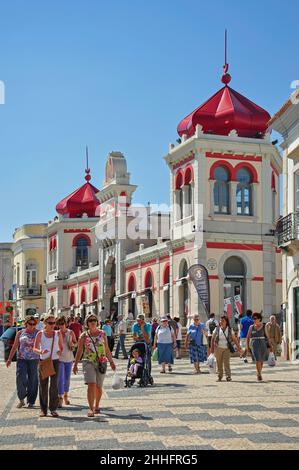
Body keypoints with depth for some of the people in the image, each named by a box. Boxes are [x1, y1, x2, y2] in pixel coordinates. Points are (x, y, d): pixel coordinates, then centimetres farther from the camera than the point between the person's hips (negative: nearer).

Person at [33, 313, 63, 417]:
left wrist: (60, 351, -10)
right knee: (43, 385, 2)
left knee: (54, 385, -6)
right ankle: (43, 409, 12)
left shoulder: (58, 334, 5)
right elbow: (35, 348, 0)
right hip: (43, 361, 0)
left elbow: (61, 347, 13)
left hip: (55, 361, 0)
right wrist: (41, 352, -21)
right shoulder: (40, 334, 1)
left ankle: (53, 409, 3)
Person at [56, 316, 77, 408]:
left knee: (67, 378, 13)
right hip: (59, 358, -3)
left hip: (69, 358, 3)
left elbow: (76, 343, 10)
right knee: (60, 378, -11)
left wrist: (72, 344, -11)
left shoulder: (71, 333, 1)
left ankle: (65, 395, 31)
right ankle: (60, 398, -11)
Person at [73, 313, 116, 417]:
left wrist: (111, 362, 14)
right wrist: (75, 364, 2)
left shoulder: (102, 334, 8)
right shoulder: (84, 336, 2)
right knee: (91, 385, -17)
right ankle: (91, 409, -19)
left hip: (101, 362, 2)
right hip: (88, 362, -2)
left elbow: (107, 349, 14)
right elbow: (79, 351, 6)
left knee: (98, 387, 10)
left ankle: (96, 406, 31)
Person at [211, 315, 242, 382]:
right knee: (219, 363, 5)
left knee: (226, 362, -11)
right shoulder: (217, 329, 2)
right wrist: (212, 348, 1)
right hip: (218, 348, 1)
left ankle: (228, 376, -11)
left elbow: (234, 339, 5)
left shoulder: (230, 330, 2)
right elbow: (213, 339, 6)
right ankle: (219, 377, 16)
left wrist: (238, 348, 1)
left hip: (227, 349, -1)